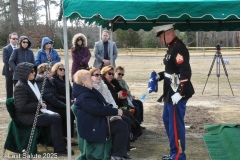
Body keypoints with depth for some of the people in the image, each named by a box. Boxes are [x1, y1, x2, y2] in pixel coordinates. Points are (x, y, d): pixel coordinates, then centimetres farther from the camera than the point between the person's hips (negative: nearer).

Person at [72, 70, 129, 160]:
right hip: (93, 127, -11)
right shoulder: (84, 96, -19)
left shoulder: (89, 92, 16)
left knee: (122, 122, 6)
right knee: (122, 126, -17)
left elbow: (102, 104, 21)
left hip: (96, 122, 11)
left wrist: (113, 110, 5)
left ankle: (120, 151, 12)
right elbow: (98, 109, -26)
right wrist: (116, 111, -18)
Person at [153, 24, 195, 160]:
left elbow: (185, 72, -25)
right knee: (167, 120, 20)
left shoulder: (179, 48, -18)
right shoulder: (172, 47, 14)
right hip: (170, 93, 11)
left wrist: (179, 93, -28)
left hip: (178, 94, -11)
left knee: (176, 124, -2)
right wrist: (160, 76, 12)